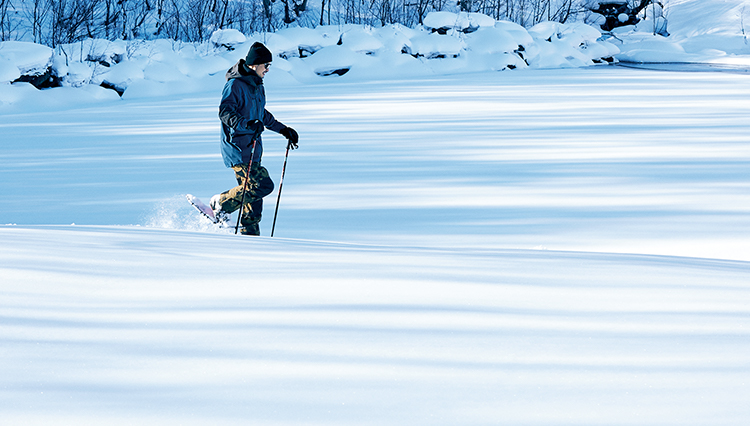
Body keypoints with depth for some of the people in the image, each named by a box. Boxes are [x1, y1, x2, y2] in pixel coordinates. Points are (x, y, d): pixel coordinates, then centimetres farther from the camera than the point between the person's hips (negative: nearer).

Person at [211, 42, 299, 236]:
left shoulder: (257, 87, 17)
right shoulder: (235, 85, -12)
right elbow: (225, 112, -22)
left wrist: (283, 130, 33)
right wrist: (246, 124, -36)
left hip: (252, 148, 9)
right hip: (237, 148, -9)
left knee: (254, 191, 6)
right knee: (262, 185, -17)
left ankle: (250, 232, 12)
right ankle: (222, 204, -2)